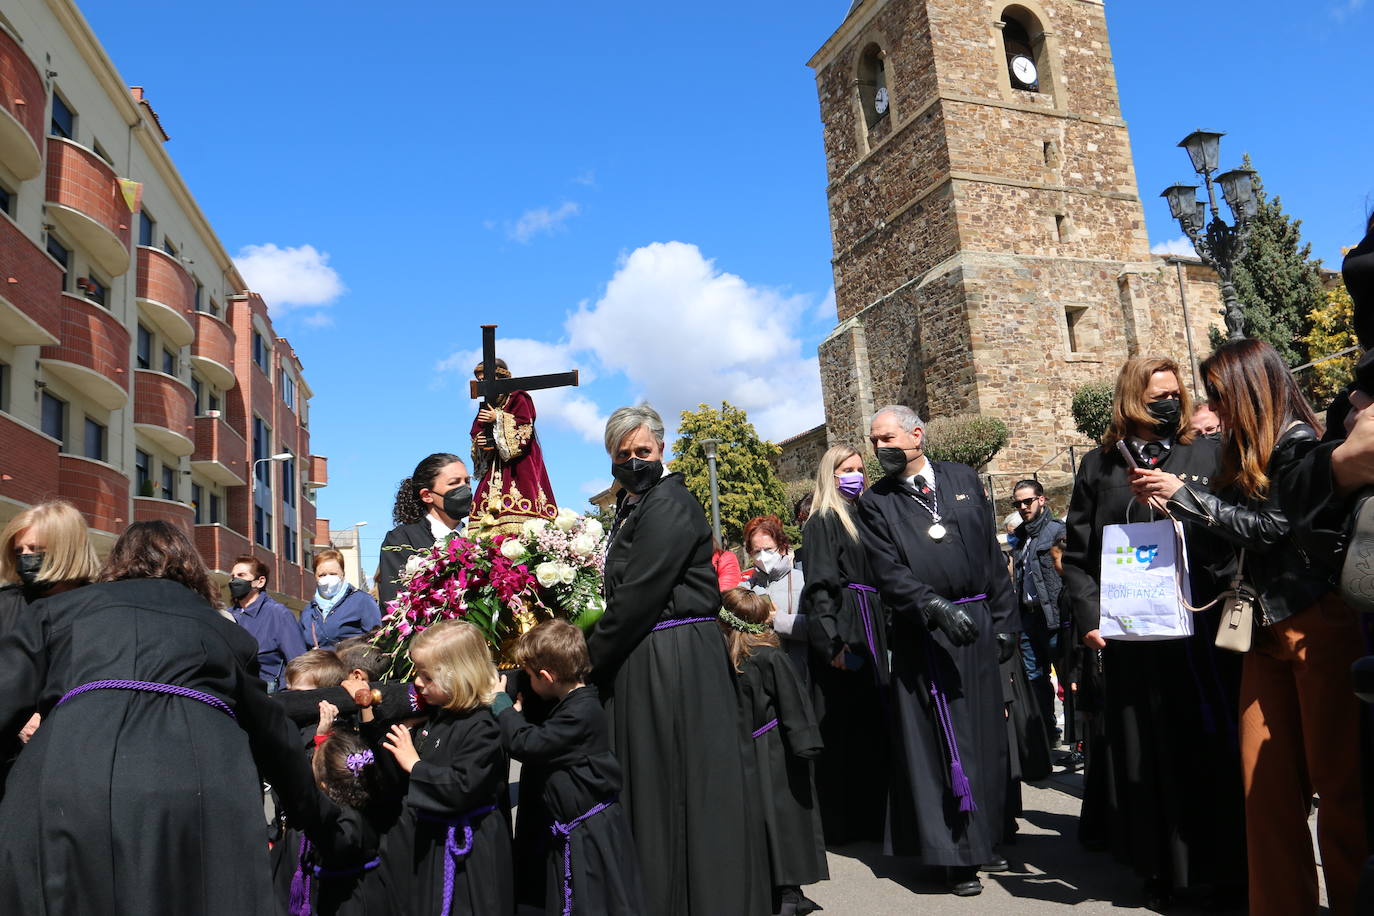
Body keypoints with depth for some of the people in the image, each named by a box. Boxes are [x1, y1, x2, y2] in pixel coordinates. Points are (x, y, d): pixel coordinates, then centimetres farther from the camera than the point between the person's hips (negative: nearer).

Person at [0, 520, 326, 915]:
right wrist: (313, 813, 42)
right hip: (205, 801, 1)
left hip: (65, 799, 0)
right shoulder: (224, 630, 25)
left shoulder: (60, 608, 23)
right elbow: (272, 733, 31)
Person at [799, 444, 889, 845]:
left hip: (871, 631, 8)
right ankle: (842, 822, 6)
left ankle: (870, 816, 21)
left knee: (873, 722, 11)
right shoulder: (823, 522, -7)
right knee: (844, 725, -4)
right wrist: (833, 642, -24)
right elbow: (820, 586, -15)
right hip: (843, 633, -8)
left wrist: (886, 632, 15)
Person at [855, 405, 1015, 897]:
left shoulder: (964, 480, 9)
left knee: (986, 736, 11)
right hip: (922, 634, -3)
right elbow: (889, 573, -8)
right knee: (939, 743, 0)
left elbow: (992, 555, 9)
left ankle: (984, 840, 27)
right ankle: (954, 855, 11)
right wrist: (936, 607, -23)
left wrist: (1003, 621, 4)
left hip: (978, 623, 3)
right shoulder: (874, 502, 2)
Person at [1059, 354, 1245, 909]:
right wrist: (1090, 618, -3)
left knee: (1213, 744, 5)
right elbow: (1077, 555, 6)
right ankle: (1162, 867, 21)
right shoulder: (1100, 466, 7)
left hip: (1203, 627, 0)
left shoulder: (1206, 456, 7)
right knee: (1148, 750, 8)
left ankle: (1224, 861, 20)